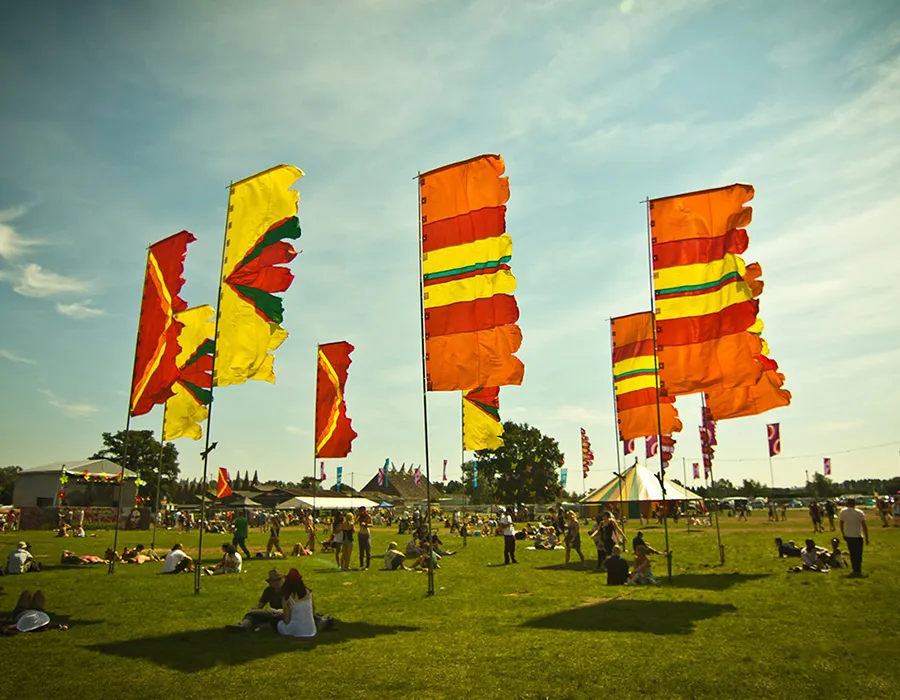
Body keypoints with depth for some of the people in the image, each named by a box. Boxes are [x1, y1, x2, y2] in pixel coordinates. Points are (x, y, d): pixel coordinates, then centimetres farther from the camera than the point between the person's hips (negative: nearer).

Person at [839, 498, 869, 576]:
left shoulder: (843, 512, -3)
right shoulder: (860, 513, -11)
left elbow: (841, 524, 5)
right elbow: (864, 526, -12)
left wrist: (843, 534, 18)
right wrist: (867, 538, -5)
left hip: (848, 536, 3)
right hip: (857, 536, -3)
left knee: (852, 553, 18)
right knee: (858, 554, 10)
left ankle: (855, 569, 23)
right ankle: (858, 570, 13)